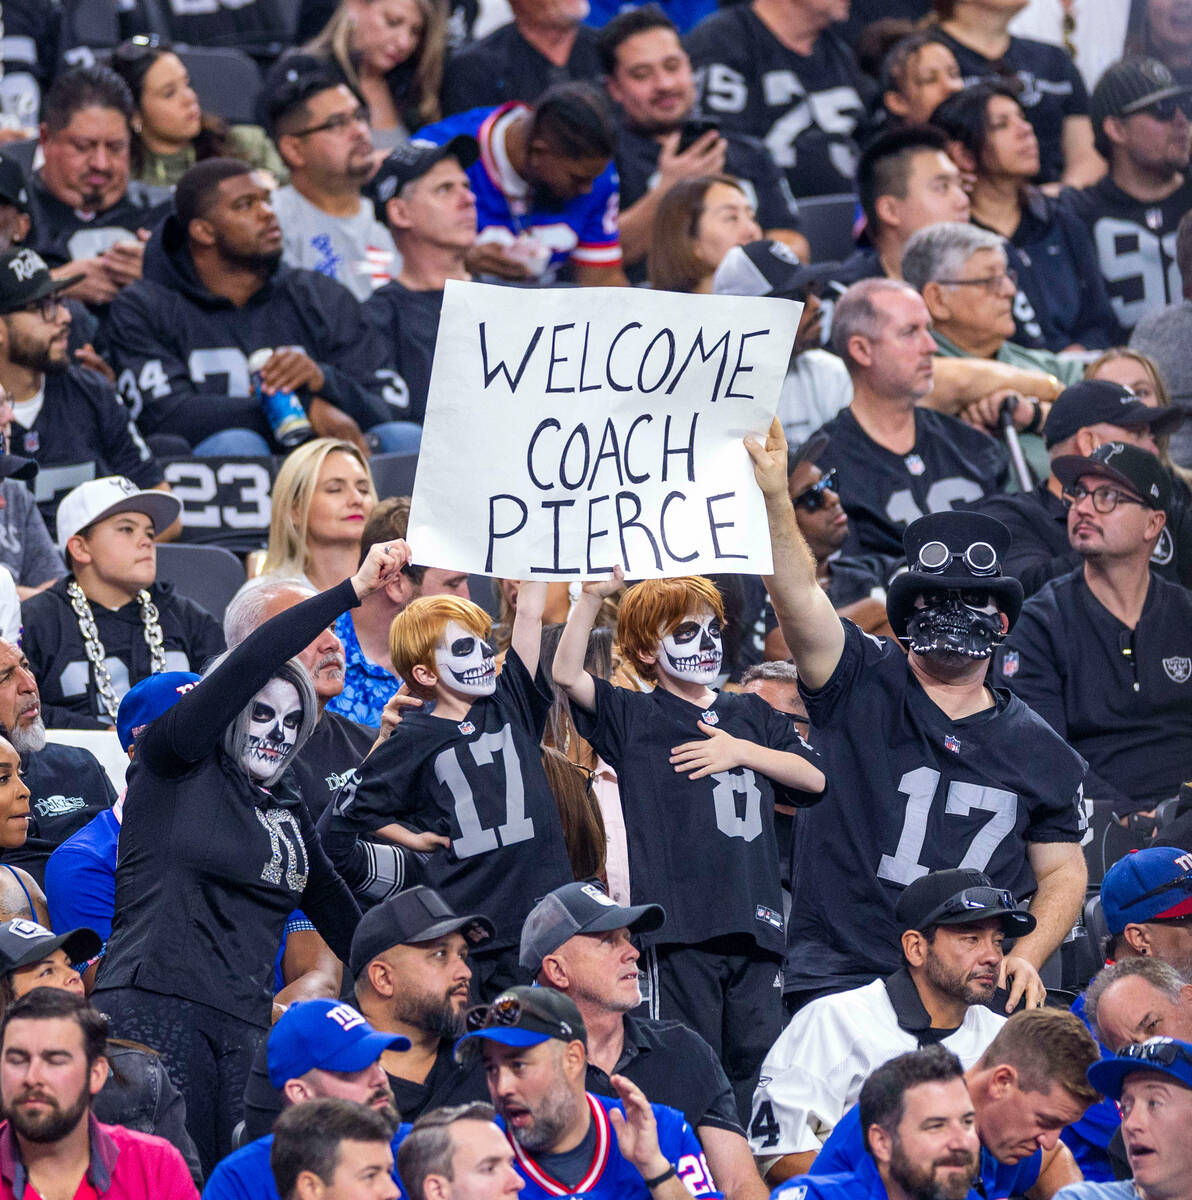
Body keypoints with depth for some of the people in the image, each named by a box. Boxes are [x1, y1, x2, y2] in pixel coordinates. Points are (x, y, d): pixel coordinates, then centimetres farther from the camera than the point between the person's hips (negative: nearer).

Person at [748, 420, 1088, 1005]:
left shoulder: (1038, 750, 14)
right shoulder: (862, 688, 6)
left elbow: (1062, 872, 19)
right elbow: (799, 601, -10)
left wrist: (1024, 959, 1)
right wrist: (774, 498, -26)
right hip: (838, 977, -2)